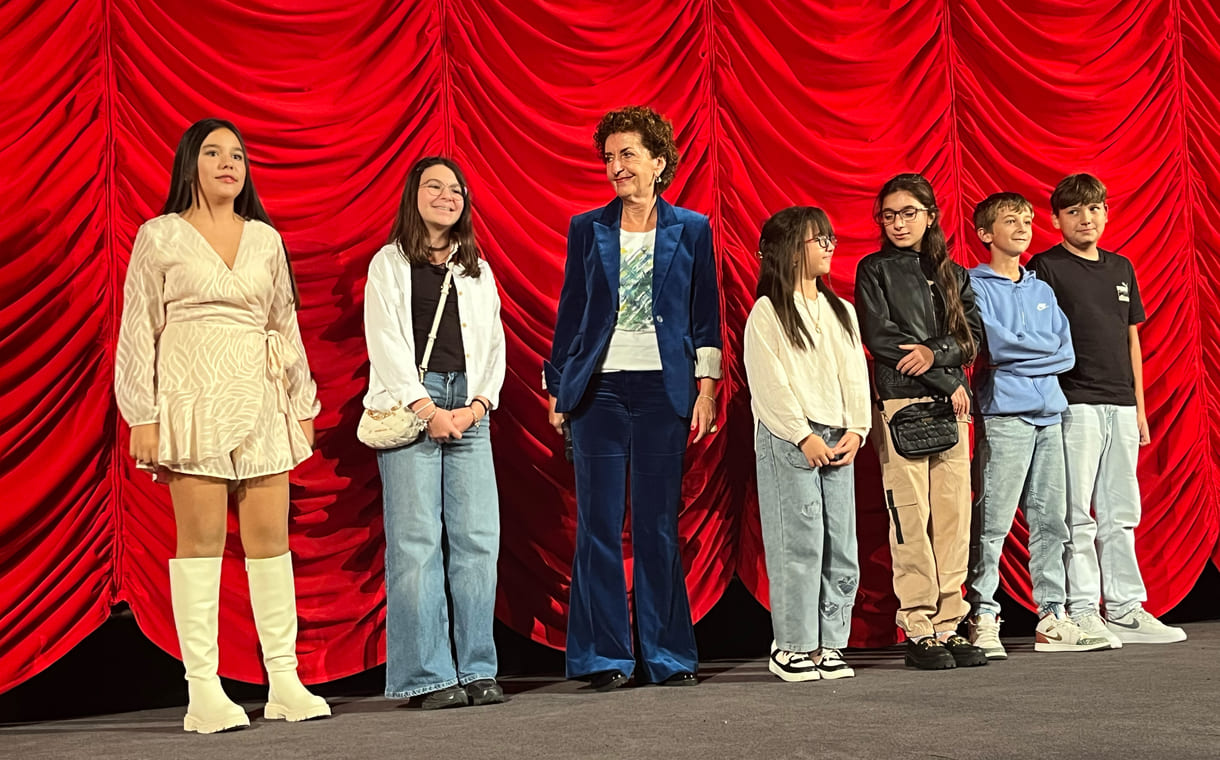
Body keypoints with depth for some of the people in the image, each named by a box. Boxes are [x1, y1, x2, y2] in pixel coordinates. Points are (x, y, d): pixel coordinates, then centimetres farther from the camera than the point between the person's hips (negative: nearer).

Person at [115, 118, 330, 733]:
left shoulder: (266, 239, 14)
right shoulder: (160, 237, 4)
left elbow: (286, 325, 17)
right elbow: (138, 330, 1)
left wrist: (303, 404, 14)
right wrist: (142, 418, -5)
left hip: (260, 403, 4)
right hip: (193, 399, -3)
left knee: (271, 537, 1)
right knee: (201, 539, -4)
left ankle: (284, 681, 6)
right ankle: (203, 692, -1)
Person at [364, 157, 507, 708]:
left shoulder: (479, 271, 20)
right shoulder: (389, 264, 8)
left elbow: (493, 346, 15)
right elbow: (386, 343, -2)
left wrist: (478, 405, -2)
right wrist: (427, 409, -11)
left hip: (469, 410, 4)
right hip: (406, 407, -4)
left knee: (478, 539, -3)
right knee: (416, 541, -8)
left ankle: (477, 671, 3)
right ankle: (429, 677, -5)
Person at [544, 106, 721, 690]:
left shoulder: (691, 229, 7)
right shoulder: (587, 230, 9)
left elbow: (706, 315, 7)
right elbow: (570, 313, 10)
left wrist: (706, 388, 0)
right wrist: (558, 389, 6)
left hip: (662, 389, -1)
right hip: (599, 389, 1)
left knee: (659, 525, 2)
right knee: (600, 525, -1)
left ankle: (665, 655, 12)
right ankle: (605, 657, 6)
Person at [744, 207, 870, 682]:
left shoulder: (841, 312, 17)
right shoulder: (767, 313, -1)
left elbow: (855, 375, 12)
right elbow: (768, 381, -8)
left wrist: (855, 430, -1)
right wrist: (804, 436, -14)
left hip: (836, 441, 6)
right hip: (787, 441, -6)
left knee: (841, 545, 4)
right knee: (799, 543, -6)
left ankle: (829, 643, 12)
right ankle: (792, 646, 2)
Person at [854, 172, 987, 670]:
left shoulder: (951, 273, 19)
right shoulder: (875, 270, 6)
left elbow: (972, 334, 9)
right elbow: (879, 337, -6)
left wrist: (936, 352, -13)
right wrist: (948, 384, -7)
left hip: (950, 404, 4)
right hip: (900, 400, -4)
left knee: (954, 515, 1)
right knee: (911, 515, -8)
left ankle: (948, 626, 6)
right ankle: (918, 632, -4)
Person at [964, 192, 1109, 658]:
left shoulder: (1042, 290, 21)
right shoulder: (976, 285, 2)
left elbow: (1067, 353, 12)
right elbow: (995, 343, -12)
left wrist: (1018, 351, -3)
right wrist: (1044, 350, 0)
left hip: (1049, 413, 6)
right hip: (1003, 414, -6)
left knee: (1051, 520, 6)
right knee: (992, 524, -8)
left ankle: (1052, 619, 12)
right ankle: (982, 620, -4)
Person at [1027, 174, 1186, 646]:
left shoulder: (1121, 268, 16)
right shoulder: (1045, 269, -1)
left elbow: (1131, 338, 19)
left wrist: (1139, 407, 15)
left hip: (1120, 405, 6)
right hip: (1074, 405, -6)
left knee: (1121, 514, 9)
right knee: (1077, 516, -3)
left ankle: (1126, 610, 15)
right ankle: (1081, 614, 2)